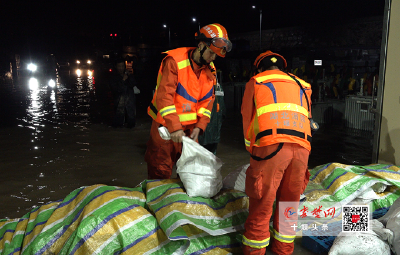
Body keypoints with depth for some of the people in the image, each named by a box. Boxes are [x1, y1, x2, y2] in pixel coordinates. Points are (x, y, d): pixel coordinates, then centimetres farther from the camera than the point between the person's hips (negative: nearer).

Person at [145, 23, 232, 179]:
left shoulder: (209, 70, 3)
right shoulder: (175, 61, -17)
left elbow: (207, 100, 6)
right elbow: (164, 97, -24)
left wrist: (199, 126, -7)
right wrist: (174, 128, -30)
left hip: (189, 127, 6)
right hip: (165, 125, -5)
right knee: (161, 173, 5)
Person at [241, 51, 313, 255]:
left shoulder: (256, 81, 19)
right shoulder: (301, 86, 29)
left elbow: (247, 118, 20)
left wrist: (250, 147, 32)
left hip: (271, 145, -4)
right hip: (302, 146, 4)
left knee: (262, 202, 5)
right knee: (289, 201, 17)